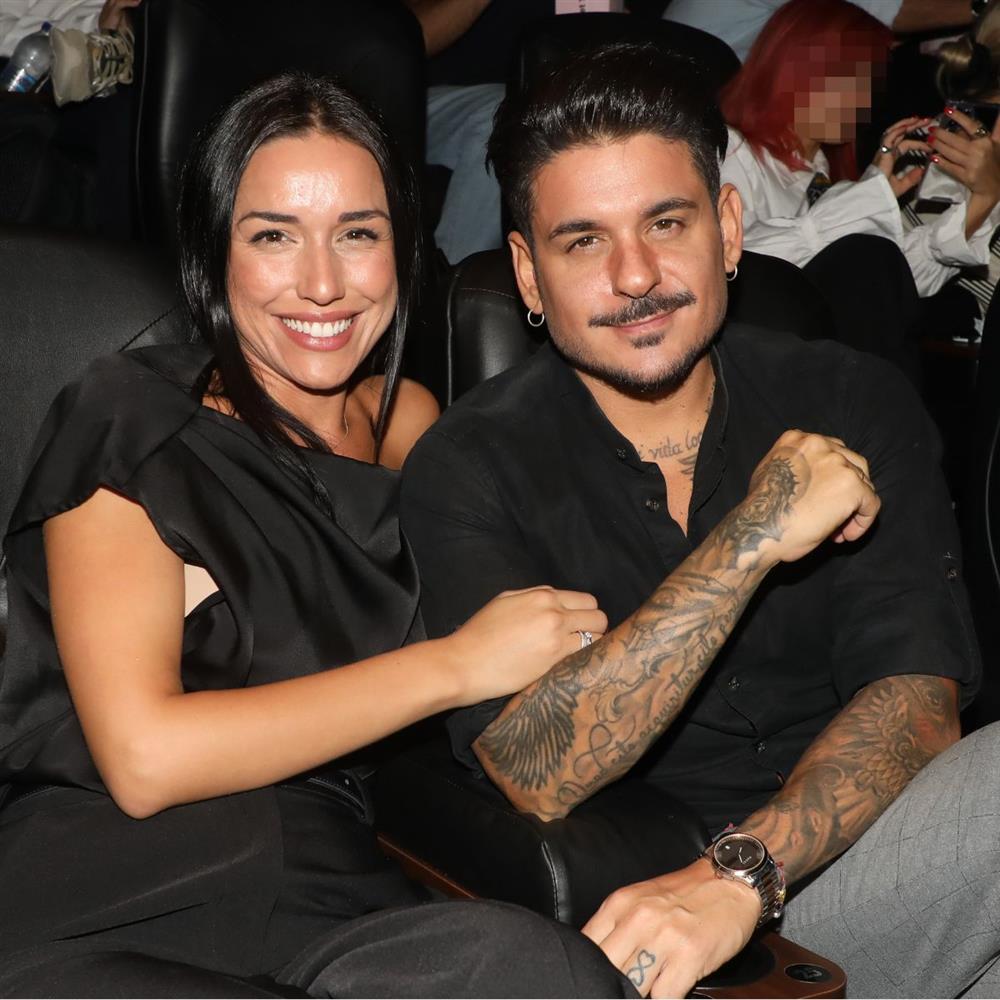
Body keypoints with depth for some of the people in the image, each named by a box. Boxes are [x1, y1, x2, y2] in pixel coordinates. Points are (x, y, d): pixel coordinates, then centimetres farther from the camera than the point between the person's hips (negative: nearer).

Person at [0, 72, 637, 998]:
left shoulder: (404, 417, 18)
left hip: (323, 902, 4)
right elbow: (142, 758, -10)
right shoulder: (131, 420, -1)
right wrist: (457, 663, -7)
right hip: (97, 912, -4)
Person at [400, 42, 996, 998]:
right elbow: (537, 776, -15)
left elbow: (916, 694, -8)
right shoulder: (471, 465, -3)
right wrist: (749, 541, -21)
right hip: (632, 907, -2)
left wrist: (738, 877, -25)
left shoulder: (855, 407, 4)